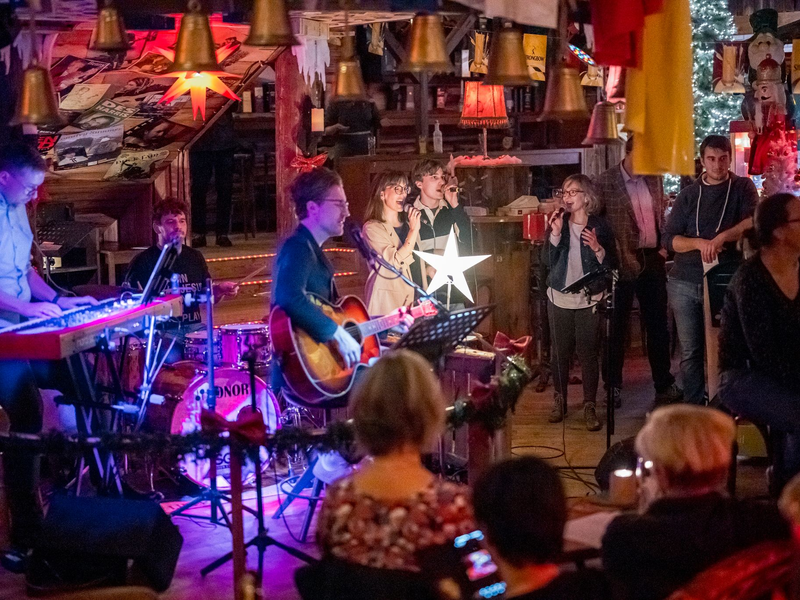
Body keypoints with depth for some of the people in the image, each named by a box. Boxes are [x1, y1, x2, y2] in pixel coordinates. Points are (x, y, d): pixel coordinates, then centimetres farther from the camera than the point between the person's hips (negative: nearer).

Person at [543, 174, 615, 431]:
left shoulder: (599, 226, -2)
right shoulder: (559, 222, 5)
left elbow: (610, 265, -2)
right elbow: (547, 260, -4)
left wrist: (598, 249, -19)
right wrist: (555, 234, -15)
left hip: (589, 300, -2)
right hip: (560, 298, 2)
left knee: (588, 353, -2)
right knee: (560, 352, 7)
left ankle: (590, 407, 6)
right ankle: (559, 402, 20)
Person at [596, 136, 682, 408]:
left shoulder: (654, 180, 8)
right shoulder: (605, 182, -8)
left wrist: (664, 245, 8)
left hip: (652, 259, 5)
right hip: (622, 261, -5)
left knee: (658, 324, 10)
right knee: (617, 324, 5)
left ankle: (664, 384, 19)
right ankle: (613, 385, 17)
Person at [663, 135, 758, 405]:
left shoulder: (742, 187, 4)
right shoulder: (688, 195, 9)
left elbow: (754, 220, -14)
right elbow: (669, 239, 3)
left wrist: (721, 238, -27)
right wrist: (699, 243, -15)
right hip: (684, 284, 2)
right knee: (690, 352, 5)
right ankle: (692, 407, 13)